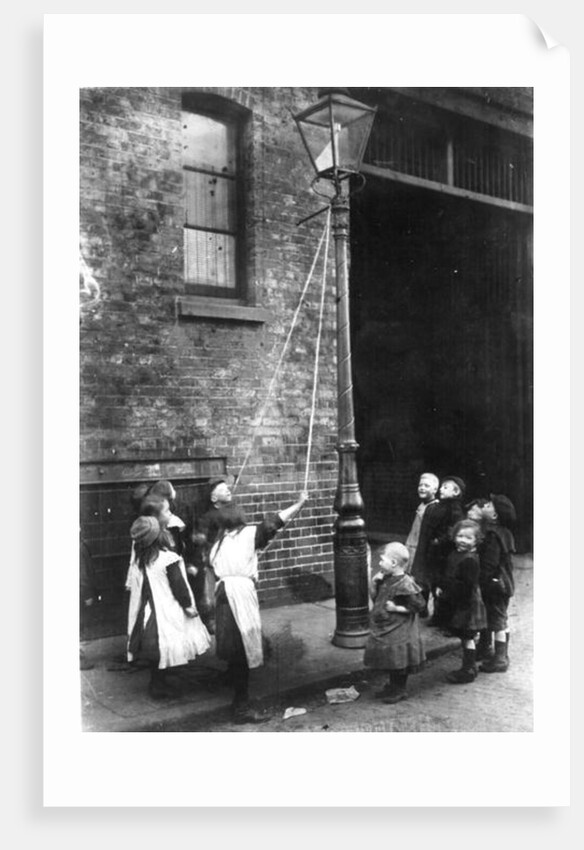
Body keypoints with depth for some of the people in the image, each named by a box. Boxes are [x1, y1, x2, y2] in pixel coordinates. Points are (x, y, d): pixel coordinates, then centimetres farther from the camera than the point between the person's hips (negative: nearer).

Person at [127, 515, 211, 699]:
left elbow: (137, 590, 9)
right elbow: (179, 587, -13)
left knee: (156, 654, 16)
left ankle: (157, 684, 26)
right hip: (167, 614, -7)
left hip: (148, 612, 7)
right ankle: (160, 687, 12)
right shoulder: (169, 559, -18)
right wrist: (189, 606, -1)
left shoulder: (140, 561, 2)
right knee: (167, 651, 5)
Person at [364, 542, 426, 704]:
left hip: (399, 631, -8)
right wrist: (374, 581, -5)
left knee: (398, 662, 5)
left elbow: (419, 604, -21)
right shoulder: (386, 579, 3)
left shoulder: (405, 584, -23)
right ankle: (392, 687, 36)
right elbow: (374, 596, 13)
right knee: (390, 661, 20)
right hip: (385, 630, 8)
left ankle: (399, 690, 22)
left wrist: (397, 608, -21)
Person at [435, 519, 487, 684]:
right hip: (455, 604, 9)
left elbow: (466, 585, -22)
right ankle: (470, 667, 30)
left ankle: (468, 671, 13)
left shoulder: (470, 560, -21)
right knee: (465, 638, 18)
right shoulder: (454, 554, 8)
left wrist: (446, 593, -18)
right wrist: (441, 587, 6)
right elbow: (447, 576, 19)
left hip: (466, 604, -9)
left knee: (467, 638, 2)